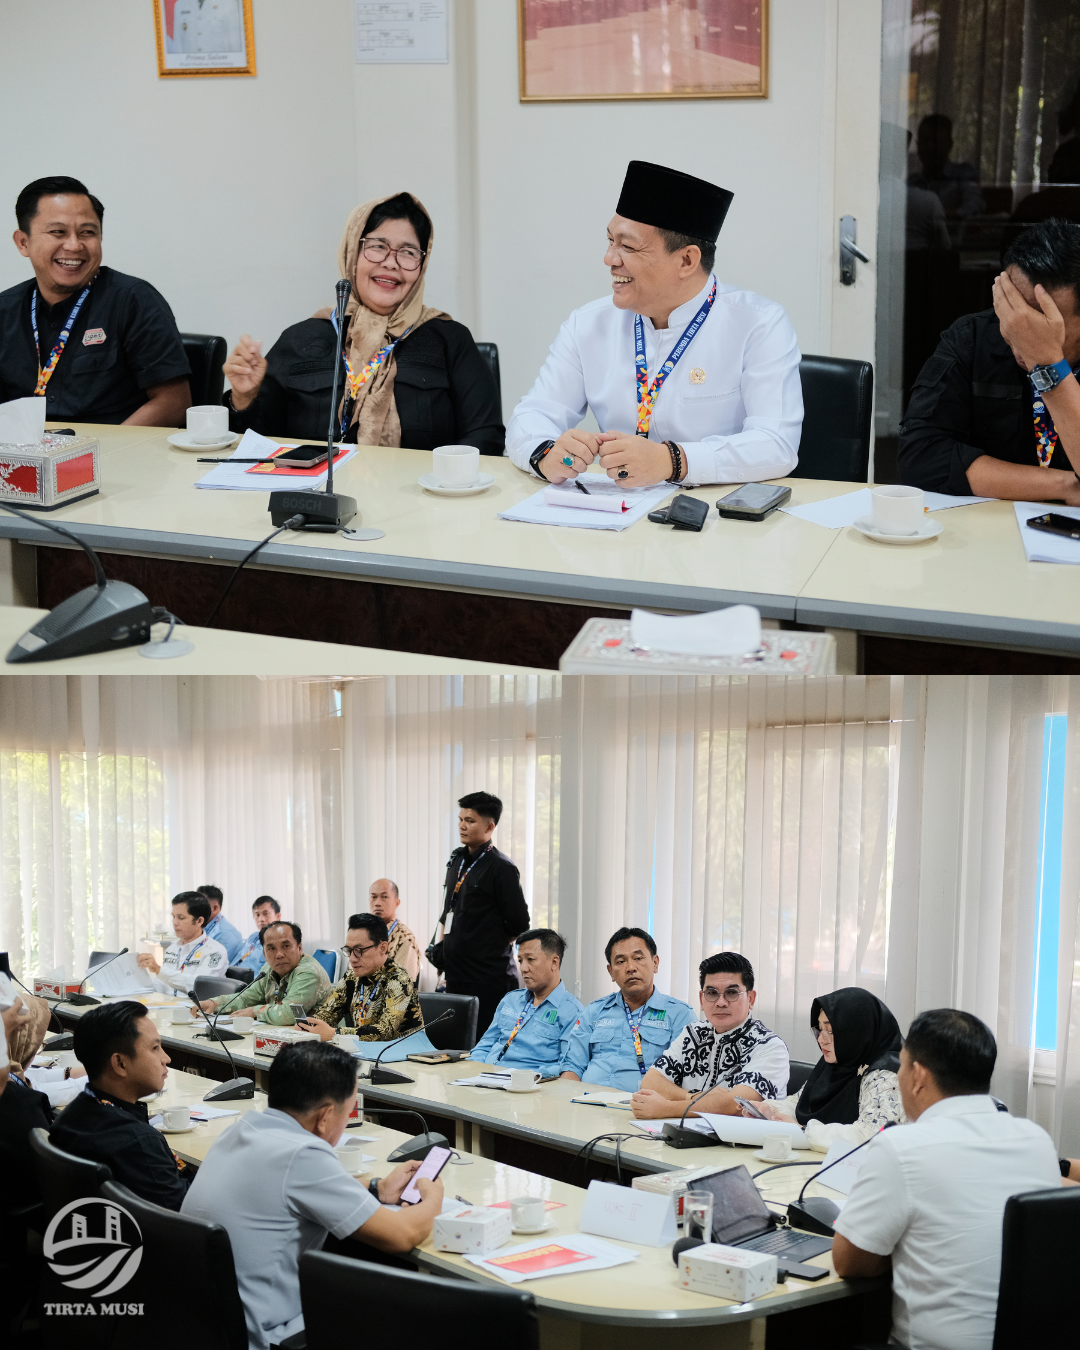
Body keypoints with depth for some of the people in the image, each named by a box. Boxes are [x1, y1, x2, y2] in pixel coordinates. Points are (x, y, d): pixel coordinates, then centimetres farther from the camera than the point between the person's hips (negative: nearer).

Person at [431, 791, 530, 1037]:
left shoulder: (500, 867, -10)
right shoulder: (457, 860, 14)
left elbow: (518, 924, -9)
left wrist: (492, 947, 3)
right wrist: (442, 947, 14)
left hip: (489, 980, -8)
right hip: (456, 975, 8)